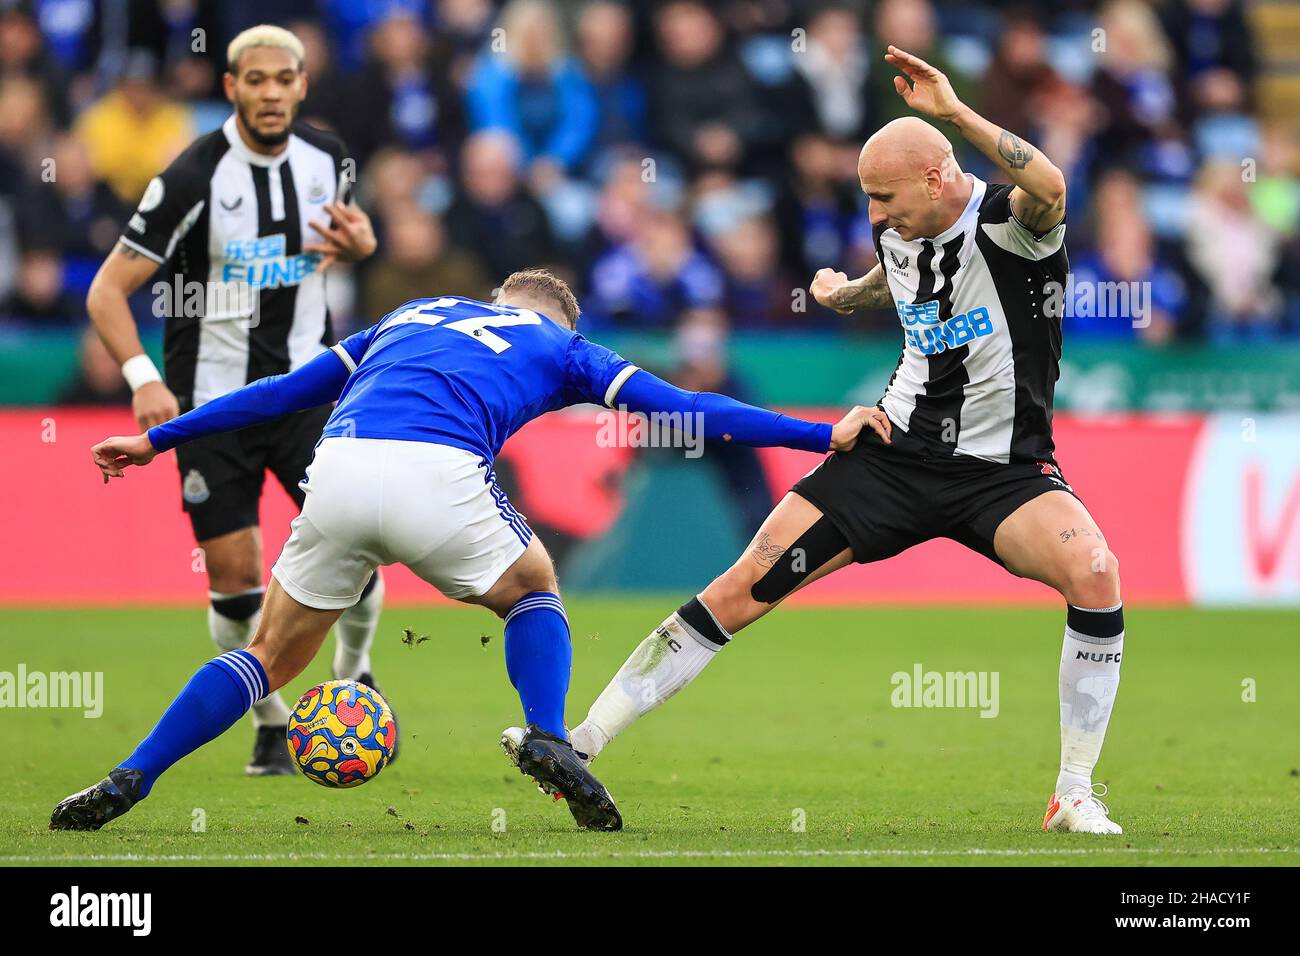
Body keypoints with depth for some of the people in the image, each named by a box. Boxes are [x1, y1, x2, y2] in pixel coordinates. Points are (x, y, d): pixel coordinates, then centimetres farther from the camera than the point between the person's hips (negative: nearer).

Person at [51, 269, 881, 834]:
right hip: (437, 474, -2)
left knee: (274, 655, 19)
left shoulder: (410, 316, 35)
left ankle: (127, 782, 5)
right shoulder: (556, 346, 26)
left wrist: (156, 441, 39)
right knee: (534, 592, 27)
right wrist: (826, 437, 28)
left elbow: (279, 393, 33)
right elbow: (685, 411, 23)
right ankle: (548, 740, 2)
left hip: (338, 471, 3)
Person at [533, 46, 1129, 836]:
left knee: (1094, 571, -34)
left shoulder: (1008, 223, -17)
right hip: (895, 452, 5)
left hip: (1001, 469, -5)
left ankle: (1074, 797, -21)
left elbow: (1050, 190, -44)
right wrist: (845, 295, 44)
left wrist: (955, 112, -47)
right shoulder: (898, 235, 2)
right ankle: (580, 743, 2)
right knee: (744, 587, -5)